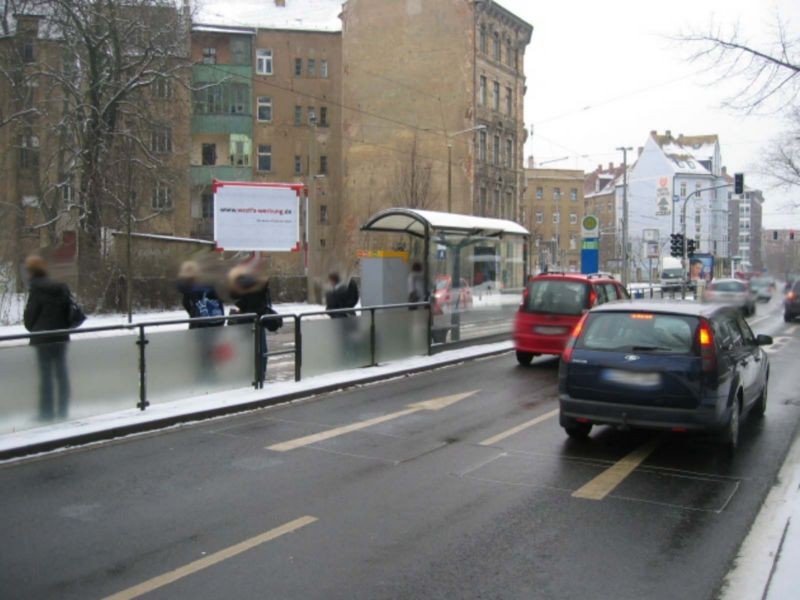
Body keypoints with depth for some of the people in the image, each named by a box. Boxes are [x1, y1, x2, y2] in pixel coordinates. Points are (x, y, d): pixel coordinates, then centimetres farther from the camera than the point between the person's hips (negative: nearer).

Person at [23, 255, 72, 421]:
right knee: (61, 373, 10)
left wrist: (33, 329, 12)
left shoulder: (37, 291, -11)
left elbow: (29, 316, -5)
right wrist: (64, 327, 14)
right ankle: (62, 410, 15)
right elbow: (70, 312, 8)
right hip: (61, 336, 6)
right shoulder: (62, 288, 6)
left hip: (43, 338, -6)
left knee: (46, 375, 0)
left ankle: (47, 412, 4)